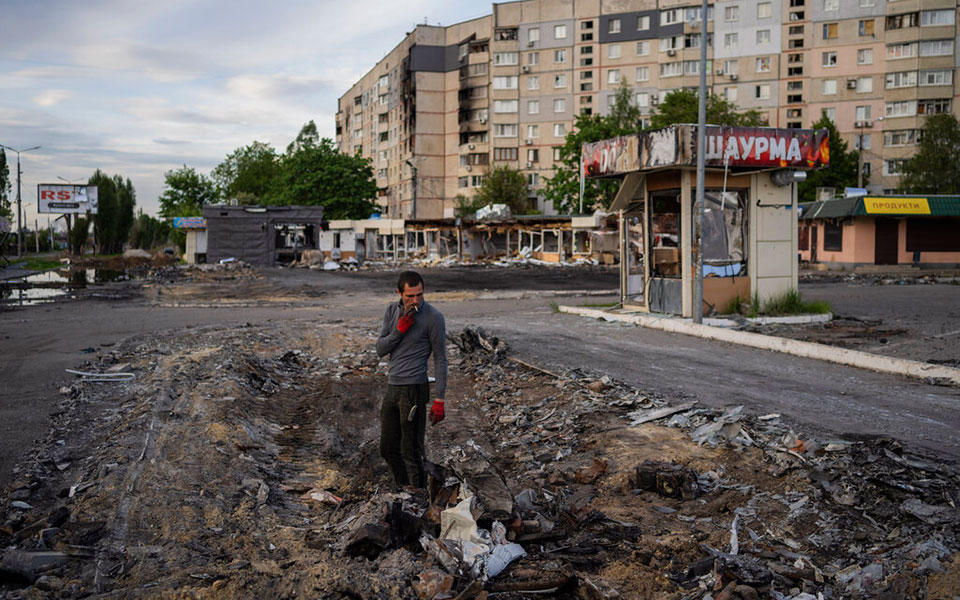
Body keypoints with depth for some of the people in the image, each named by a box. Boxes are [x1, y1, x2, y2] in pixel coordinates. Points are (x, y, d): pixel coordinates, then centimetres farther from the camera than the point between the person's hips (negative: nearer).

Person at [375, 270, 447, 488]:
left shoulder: (433, 317, -10)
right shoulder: (392, 310, 7)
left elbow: (440, 360, -8)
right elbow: (380, 349, 5)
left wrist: (439, 400, -12)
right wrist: (400, 329, -12)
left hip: (414, 389, -7)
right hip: (392, 388, 7)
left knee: (412, 453, -2)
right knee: (388, 449, 16)